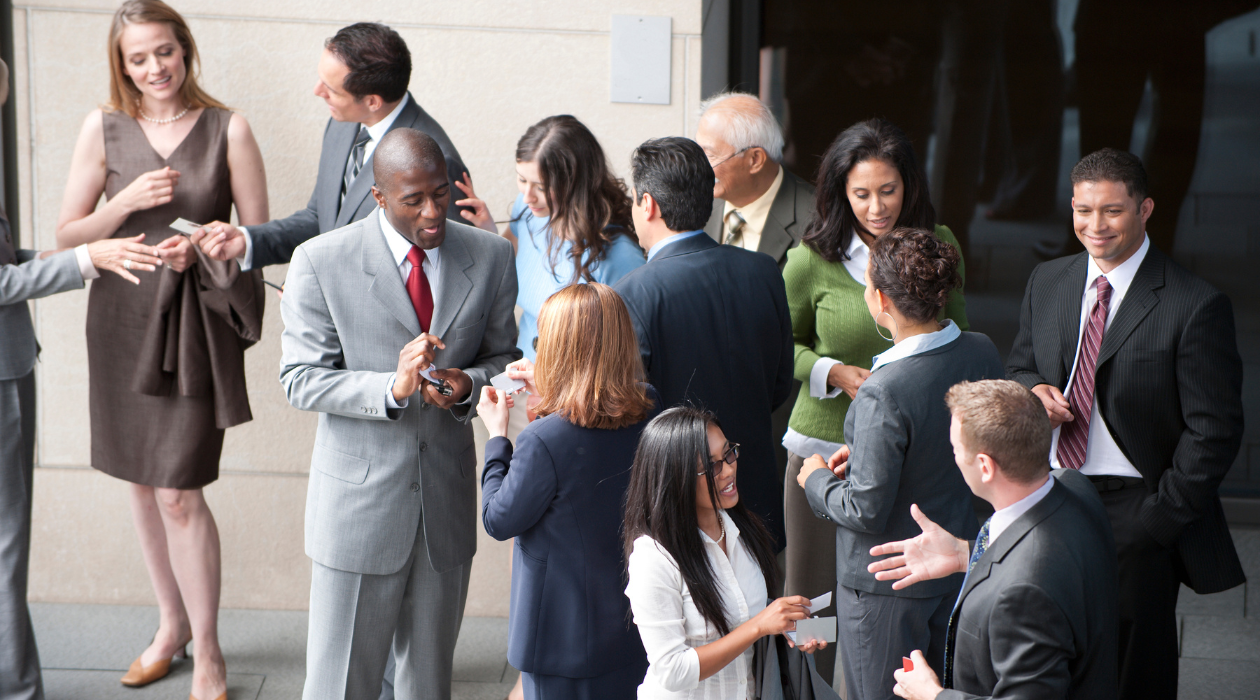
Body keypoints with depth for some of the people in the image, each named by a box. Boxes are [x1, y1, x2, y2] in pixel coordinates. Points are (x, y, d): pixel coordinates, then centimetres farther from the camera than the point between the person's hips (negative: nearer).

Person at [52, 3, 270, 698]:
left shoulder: (226, 130, -3)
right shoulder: (103, 128, 1)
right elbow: (67, 235, 1)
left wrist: (202, 249, -17)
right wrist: (128, 202, -14)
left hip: (196, 319, -3)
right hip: (122, 319, 3)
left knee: (178, 491, -7)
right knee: (141, 479, 13)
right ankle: (170, 624, 31)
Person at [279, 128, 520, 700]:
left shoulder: (490, 257, -1)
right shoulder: (321, 262, -10)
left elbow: (503, 356, 9)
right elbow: (300, 379, -10)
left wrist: (468, 385, -15)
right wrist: (391, 388, -26)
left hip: (447, 498, 3)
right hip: (359, 498, -3)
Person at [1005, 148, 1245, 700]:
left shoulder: (1195, 306, -11)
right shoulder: (1046, 282, 8)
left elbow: (1213, 431, -11)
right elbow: (1019, 367, 21)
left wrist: (1158, 520, -14)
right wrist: (1034, 389, -4)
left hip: (1135, 514, -5)